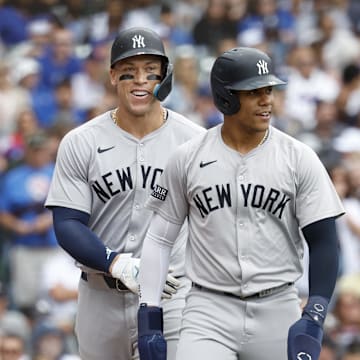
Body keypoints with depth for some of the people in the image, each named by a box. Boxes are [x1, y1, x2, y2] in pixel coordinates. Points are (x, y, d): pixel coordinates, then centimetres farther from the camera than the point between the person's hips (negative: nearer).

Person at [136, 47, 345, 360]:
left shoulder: (299, 158, 0)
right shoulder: (187, 159, 1)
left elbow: (323, 242, -2)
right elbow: (159, 239, 7)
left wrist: (313, 319, -15)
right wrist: (149, 318, 1)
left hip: (278, 311, 1)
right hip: (209, 312, -1)